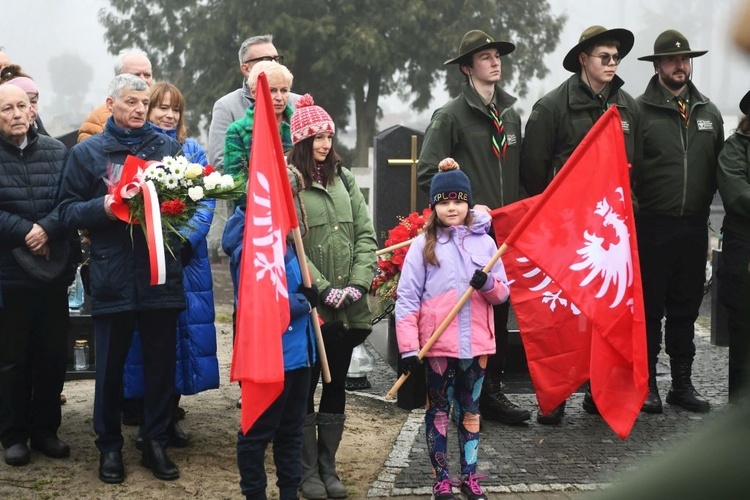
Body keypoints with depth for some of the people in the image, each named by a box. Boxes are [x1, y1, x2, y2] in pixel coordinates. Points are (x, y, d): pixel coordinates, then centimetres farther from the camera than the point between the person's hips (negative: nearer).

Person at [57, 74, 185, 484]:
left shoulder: (167, 146, 9)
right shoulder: (87, 152, 6)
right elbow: (69, 211, 3)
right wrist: (104, 207, -15)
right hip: (112, 276, -1)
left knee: (161, 361, 5)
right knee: (110, 364, 5)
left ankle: (156, 443, 18)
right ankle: (109, 446, 19)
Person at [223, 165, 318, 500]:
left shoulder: (285, 240, 9)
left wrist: (305, 297, -4)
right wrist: (305, 302, -12)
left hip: (297, 350, 9)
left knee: (291, 429, 17)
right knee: (258, 431, 5)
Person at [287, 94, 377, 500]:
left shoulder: (344, 179, 12)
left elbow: (365, 235, 7)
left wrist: (358, 284, -6)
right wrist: (324, 290, -17)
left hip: (348, 308, 5)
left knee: (337, 385, 12)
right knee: (305, 387, 4)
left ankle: (328, 466, 23)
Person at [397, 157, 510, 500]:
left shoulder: (484, 242, 5)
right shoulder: (423, 244, -2)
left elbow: (503, 292, 8)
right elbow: (407, 298, -5)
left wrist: (488, 283, -16)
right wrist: (408, 347, -12)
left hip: (476, 344, 2)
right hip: (438, 345, -2)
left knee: (470, 410, 12)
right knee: (439, 410, 7)